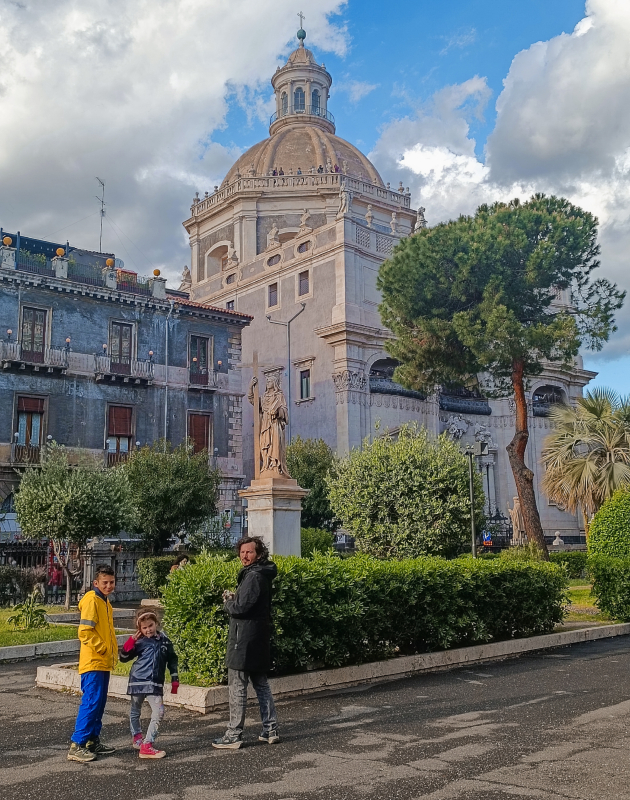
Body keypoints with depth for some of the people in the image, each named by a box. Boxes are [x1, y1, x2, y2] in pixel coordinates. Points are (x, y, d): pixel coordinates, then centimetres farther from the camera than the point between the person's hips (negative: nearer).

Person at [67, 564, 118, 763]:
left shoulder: (105, 602, 15)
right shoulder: (92, 600, -14)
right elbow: (85, 632, -21)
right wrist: (103, 649, -15)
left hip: (104, 663, 9)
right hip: (93, 662, -9)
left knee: (99, 703, 13)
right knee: (91, 702, -10)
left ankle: (93, 741, 22)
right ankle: (77, 745, -6)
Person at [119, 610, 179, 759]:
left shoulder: (165, 641, 6)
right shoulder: (139, 642, -1)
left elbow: (172, 660, 17)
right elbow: (123, 657, 3)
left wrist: (174, 680, 15)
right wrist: (130, 642, -13)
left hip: (155, 683, 1)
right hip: (138, 680, -1)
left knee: (159, 712, -9)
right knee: (135, 712, 12)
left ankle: (147, 744, -1)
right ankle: (136, 738, 28)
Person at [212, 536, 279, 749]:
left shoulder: (253, 576, -18)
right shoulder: (261, 575, 15)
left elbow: (240, 608, -23)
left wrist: (228, 601, -3)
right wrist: (233, 599, 3)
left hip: (245, 641, -10)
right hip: (258, 638, 10)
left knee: (237, 688, -3)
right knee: (261, 684, 15)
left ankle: (234, 736, 3)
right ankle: (270, 730, 20)